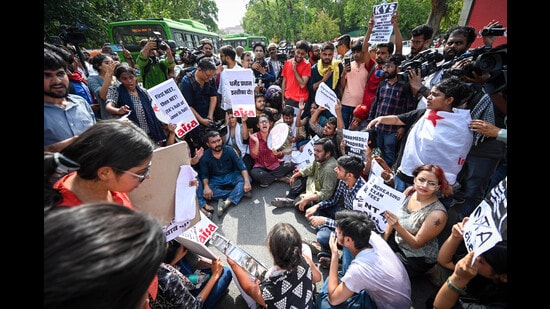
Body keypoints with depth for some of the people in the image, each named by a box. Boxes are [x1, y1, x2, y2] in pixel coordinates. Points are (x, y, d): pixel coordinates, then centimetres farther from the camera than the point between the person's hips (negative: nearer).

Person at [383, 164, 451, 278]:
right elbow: (394, 217, 1)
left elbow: (417, 243, -22)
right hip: (396, 241, 5)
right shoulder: (409, 191, -11)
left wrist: (397, 226, -39)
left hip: (416, 259, -5)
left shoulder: (437, 213, -27)